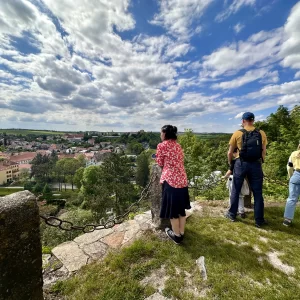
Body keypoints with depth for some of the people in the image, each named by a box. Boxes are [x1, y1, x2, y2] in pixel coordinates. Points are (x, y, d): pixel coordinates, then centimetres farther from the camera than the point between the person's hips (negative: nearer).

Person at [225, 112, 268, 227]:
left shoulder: (237, 133, -4)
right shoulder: (261, 133, 2)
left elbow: (230, 152, 0)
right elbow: (264, 152, 5)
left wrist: (230, 163, 16)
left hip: (241, 164, -1)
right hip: (256, 164, 2)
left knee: (235, 191, 12)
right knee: (258, 193, 11)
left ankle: (232, 215, 25)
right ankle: (259, 220, 21)